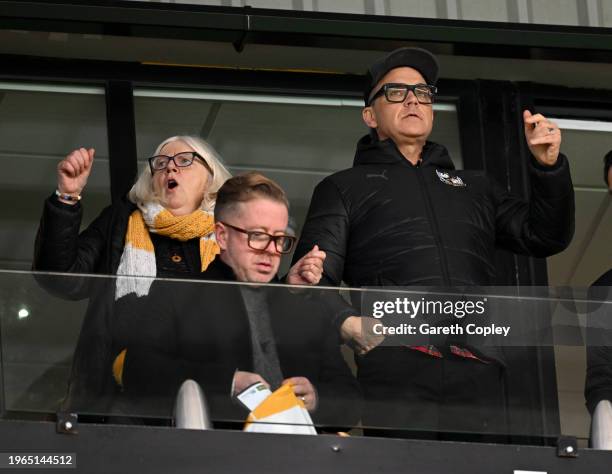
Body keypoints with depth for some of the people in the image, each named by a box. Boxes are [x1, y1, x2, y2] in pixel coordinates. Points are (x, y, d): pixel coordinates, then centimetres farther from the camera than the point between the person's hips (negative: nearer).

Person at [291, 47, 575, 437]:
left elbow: (546, 237, 25)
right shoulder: (344, 188, 22)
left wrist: (548, 167, 9)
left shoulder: (475, 188, 33)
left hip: (476, 376, 3)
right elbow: (312, 277, 10)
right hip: (393, 369, -2)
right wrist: (347, 321, -11)